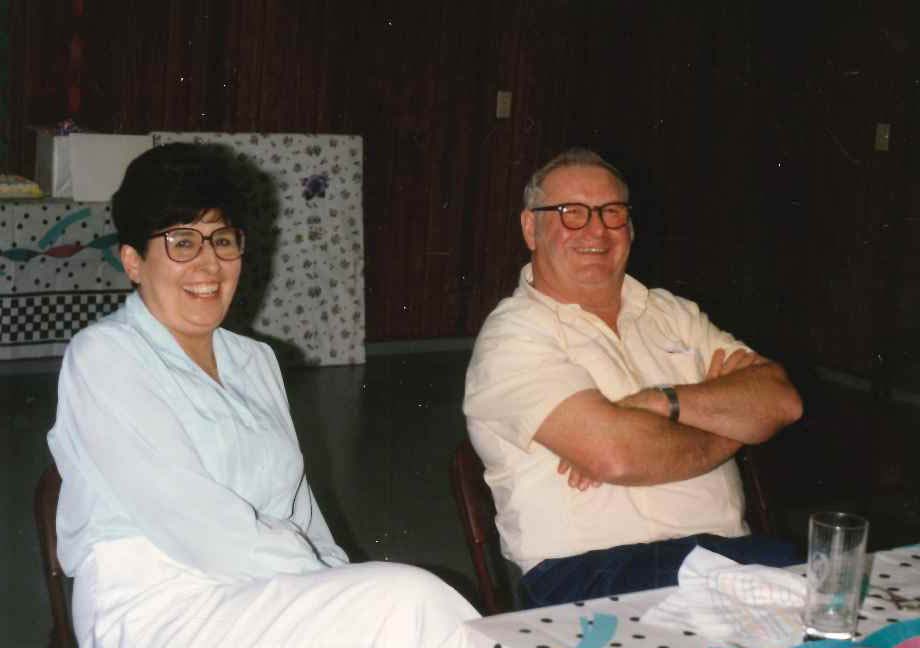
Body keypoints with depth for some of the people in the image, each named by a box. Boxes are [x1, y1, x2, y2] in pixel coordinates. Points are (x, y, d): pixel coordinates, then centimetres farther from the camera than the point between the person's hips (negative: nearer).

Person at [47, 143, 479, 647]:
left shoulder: (256, 361, 19)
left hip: (263, 597, 7)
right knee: (410, 600, -23)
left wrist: (339, 579, -3)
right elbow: (200, 532, -14)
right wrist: (328, 579, -11)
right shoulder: (104, 358, -5)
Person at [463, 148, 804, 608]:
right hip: (591, 567, -6)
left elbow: (781, 401, 5)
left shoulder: (671, 314, 19)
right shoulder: (514, 335, -2)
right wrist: (728, 421, 0)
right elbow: (615, 454, -17)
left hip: (726, 548, 6)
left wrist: (660, 401, -11)